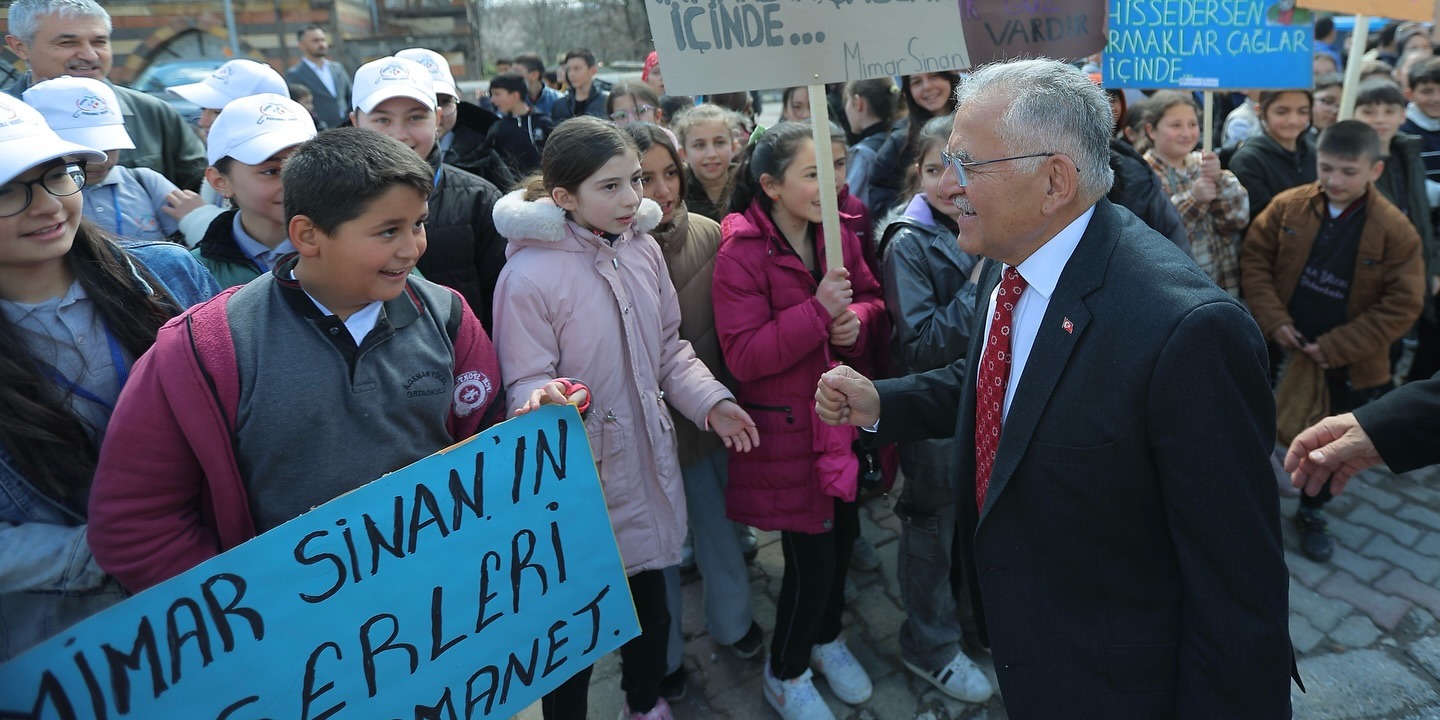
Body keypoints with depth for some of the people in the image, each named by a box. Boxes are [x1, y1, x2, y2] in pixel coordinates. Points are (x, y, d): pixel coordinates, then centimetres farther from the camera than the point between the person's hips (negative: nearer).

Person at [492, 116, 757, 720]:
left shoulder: (643, 248, -1)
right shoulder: (529, 275, -19)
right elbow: (525, 381, -14)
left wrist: (710, 401, -3)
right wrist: (544, 398, -37)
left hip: (649, 461, 6)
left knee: (651, 605, 22)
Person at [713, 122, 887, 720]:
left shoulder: (838, 235, 3)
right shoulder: (741, 254, -16)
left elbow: (874, 303, 11)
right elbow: (743, 356, -21)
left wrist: (857, 320, -12)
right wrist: (818, 310, -27)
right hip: (788, 430, -6)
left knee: (842, 537, 18)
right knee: (811, 558, 1)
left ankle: (826, 637, 47)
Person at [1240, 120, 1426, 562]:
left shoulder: (1395, 229, -13)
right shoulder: (1287, 206, -8)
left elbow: (1402, 304, -11)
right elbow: (1254, 259, -2)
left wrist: (1336, 347, -17)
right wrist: (1273, 320, -13)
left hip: (1348, 364, -1)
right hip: (1282, 347, 1)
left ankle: (1311, 512, 36)